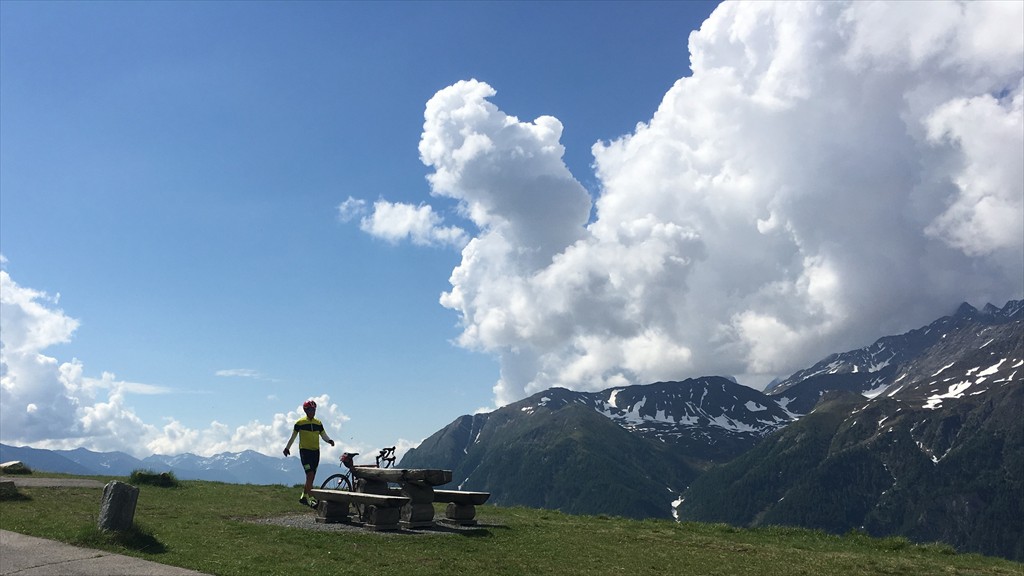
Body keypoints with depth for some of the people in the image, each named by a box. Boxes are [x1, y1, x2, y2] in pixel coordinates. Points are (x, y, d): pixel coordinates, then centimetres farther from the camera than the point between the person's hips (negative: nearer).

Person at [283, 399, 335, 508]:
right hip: (305, 451, -5)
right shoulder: (300, 422, -3)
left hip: (316, 452, 5)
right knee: (310, 475, -16)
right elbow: (293, 436, 7)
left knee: (311, 477, 9)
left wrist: (329, 440, -12)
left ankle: (304, 497, 22)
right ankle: (309, 498, -13)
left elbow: (323, 435, 8)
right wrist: (287, 448, 10)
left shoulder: (318, 423, 9)